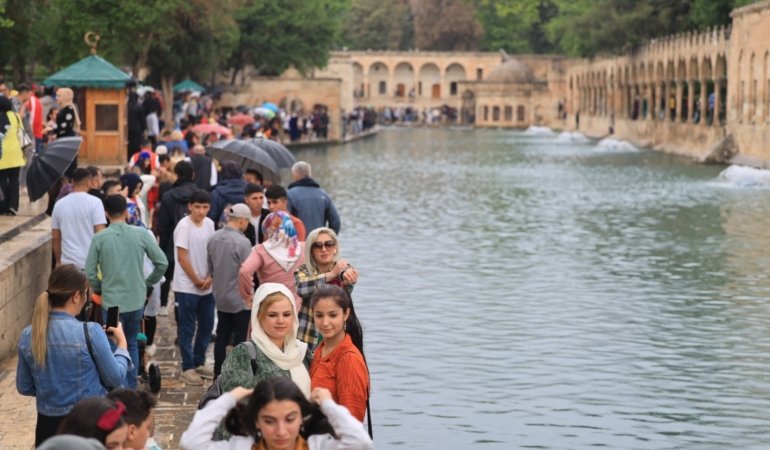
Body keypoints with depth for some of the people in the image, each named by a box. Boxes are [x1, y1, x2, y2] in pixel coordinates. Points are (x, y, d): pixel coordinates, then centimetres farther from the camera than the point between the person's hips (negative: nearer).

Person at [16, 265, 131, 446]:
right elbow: (115, 378, -6)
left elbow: (24, 387, 9)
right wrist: (122, 343, 10)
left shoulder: (28, 336, -2)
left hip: (48, 425, 4)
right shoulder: (90, 332, -17)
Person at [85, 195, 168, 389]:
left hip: (112, 302, -2)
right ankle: (131, 389, 24)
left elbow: (90, 272, -6)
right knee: (132, 345, 19)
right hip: (136, 300, 2)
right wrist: (147, 284, 14)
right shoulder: (141, 234, -4)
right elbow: (162, 262, -1)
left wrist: (99, 289, 13)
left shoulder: (99, 238, -8)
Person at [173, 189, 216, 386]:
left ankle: (199, 363, 24)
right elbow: (182, 257, -14)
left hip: (206, 286, 6)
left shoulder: (209, 224, 5)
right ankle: (187, 368, 7)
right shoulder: (184, 226, -14)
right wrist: (196, 280, -9)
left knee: (207, 325, 12)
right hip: (187, 287, -6)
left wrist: (209, 278, -4)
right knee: (187, 329, 0)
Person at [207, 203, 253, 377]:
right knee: (239, 339, 3)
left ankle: (218, 374, 20)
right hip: (240, 300, -6)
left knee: (222, 337, 15)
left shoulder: (213, 238, 0)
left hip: (220, 298, 6)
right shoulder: (242, 242, -20)